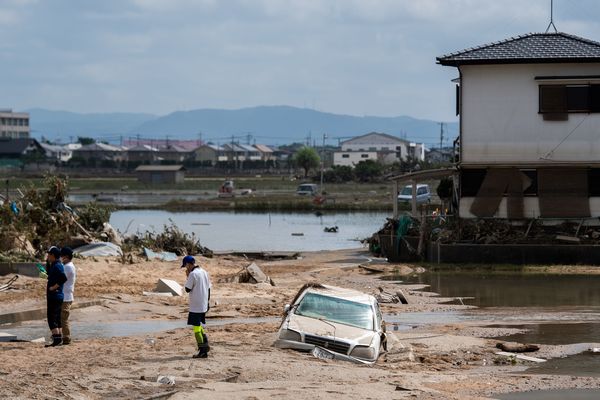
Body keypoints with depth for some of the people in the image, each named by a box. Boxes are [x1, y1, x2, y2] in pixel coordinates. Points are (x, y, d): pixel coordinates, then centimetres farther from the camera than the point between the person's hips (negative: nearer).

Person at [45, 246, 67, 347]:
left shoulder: (57, 266, -17)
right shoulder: (56, 265, 14)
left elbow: (63, 278, -32)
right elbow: (48, 273, 34)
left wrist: (54, 287, -23)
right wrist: (47, 262, 22)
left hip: (54, 296, -10)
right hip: (58, 297, 10)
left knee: (52, 318, -10)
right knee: (57, 319, 14)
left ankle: (57, 339, -15)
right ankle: (59, 339, 16)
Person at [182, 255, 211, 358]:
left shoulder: (193, 274, -15)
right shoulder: (204, 272, 10)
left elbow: (187, 289, -12)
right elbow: (208, 289, 14)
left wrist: (187, 276, -3)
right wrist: (207, 302, 20)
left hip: (195, 306, -8)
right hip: (204, 305, 8)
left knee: (196, 327, -3)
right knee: (200, 326, 21)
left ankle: (202, 351, -5)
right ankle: (205, 345, 17)